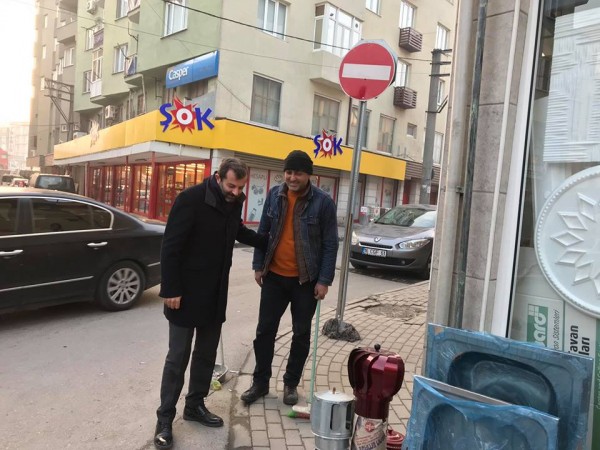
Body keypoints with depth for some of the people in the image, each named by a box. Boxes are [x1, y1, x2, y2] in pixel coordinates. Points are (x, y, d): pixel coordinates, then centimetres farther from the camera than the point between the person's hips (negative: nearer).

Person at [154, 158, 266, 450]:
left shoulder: (234, 202, 2)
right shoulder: (191, 199, -18)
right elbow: (171, 247, -18)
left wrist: (268, 242, 16)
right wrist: (171, 289, -19)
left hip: (215, 294, 6)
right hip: (187, 292, -6)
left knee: (206, 354, 15)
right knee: (178, 358, 2)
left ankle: (194, 406, 33)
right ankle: (165, 420, 18)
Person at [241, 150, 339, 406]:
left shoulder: (323, 202, -11)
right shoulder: (274, 195, 0)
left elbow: (330, 244, -9)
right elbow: (263, 232, 7)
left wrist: (324, 280, -12)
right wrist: (258, 266, 4)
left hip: (305, 280, -3)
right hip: (274, 276, 3)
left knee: (301, 334, 10)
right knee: (265, 330, 9)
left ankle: (291, 384, 28)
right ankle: (260, 382, 25)